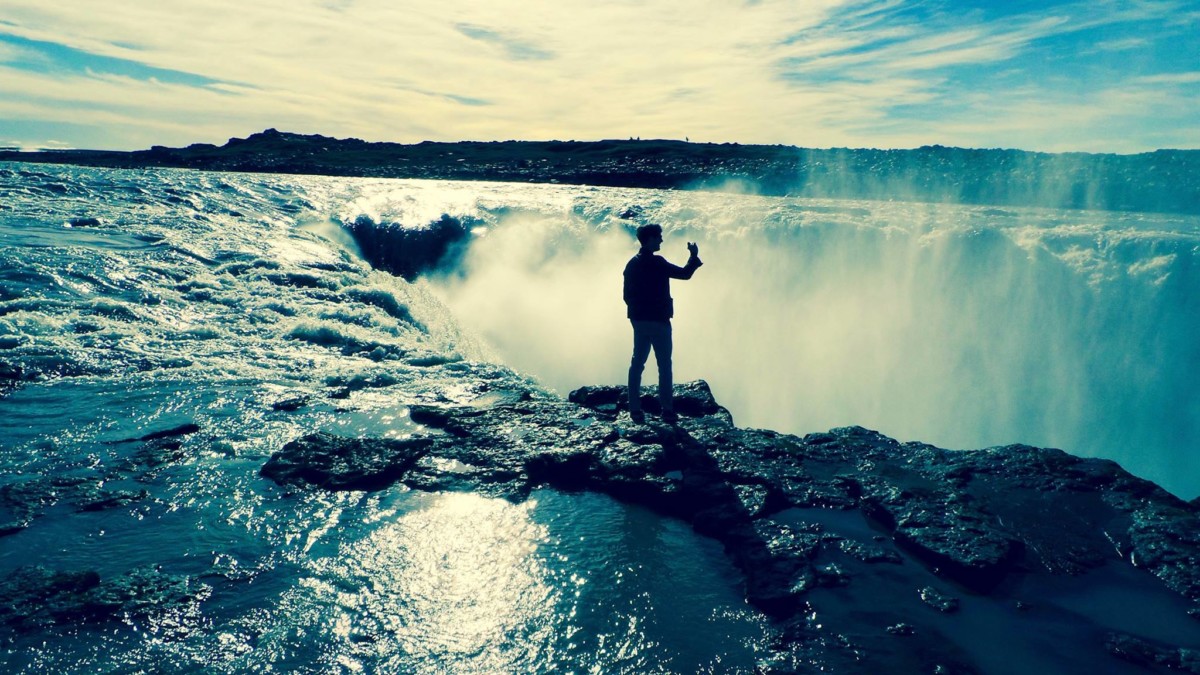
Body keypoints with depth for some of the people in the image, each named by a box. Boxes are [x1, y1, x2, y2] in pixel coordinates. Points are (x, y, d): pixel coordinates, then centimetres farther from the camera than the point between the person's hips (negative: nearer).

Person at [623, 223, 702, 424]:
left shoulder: (632, 264, 9)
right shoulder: (656, 262, -14)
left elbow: (627, 295, 14)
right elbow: (685, 273, -12)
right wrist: (694, 256, 3)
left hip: (638, 320, 7)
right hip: (658, 320, -7)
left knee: (637, 363, 9)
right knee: (664, 365, 0)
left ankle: (635, 409, 8)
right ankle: (667, 410, 0)